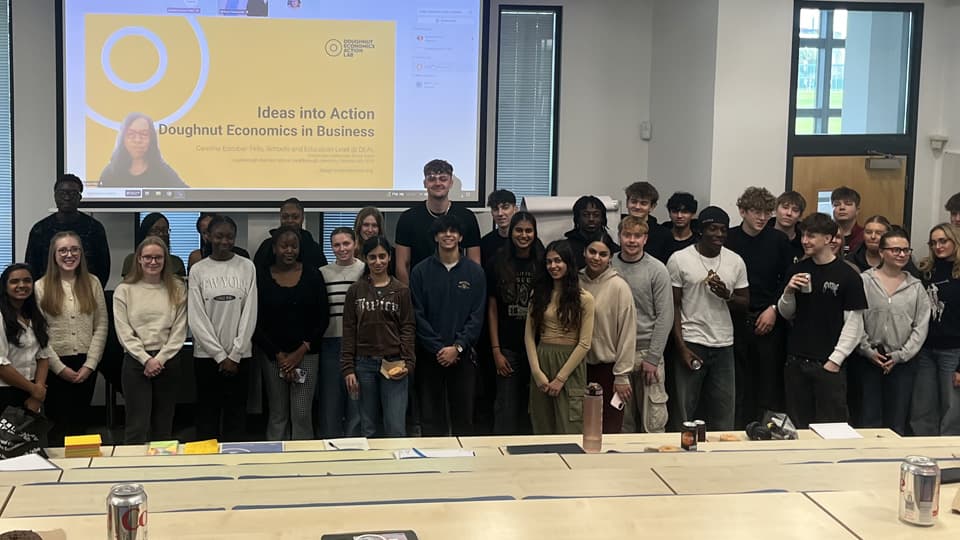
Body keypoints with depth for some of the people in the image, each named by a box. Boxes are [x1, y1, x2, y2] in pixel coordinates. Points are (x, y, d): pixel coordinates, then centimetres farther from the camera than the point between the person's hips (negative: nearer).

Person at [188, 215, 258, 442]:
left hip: (239, 355, 0)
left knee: (236, 413, 4)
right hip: (207, 354, 0)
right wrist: (220, 355, -8)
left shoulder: (247, 267, 2)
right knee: (208, 414, 4)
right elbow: (196, 317, -3)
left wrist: (234, 355, -6)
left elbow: (250, 313, -1)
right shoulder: (198, 270, 0)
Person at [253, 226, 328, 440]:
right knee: (277, 415, 3)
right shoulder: (262, 277, 1)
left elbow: (322, 320, 2)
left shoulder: (312, 275, 2)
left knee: (302, 414, -4)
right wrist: (278, 356, -7)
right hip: (273, 356, 0)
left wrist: (301, 352, -7)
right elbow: (256, 323, 0)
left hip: (306, 355, 0)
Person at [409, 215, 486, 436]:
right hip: (429, 356, 0)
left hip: (463, 355, 1)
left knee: (463, 417, 4)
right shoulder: (421, 271, 1)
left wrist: (457, 347, -11)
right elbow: (418, 315, -3)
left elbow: (477, 316, -1)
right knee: (431, 417, 2)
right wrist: (438, 348, -10)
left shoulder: (474, 272, 3)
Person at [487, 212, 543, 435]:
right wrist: (496, 350, -4)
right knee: (506, 407, 1)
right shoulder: (498, 264, 0)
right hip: (508, 347, -1)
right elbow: (492, 309, 1)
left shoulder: (543, 264, 2)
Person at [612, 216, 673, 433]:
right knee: (623, 420, 8)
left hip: (647, 351, -2)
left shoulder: (657, 270, -2)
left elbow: (665, 317, -4)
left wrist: (652, 358, -9)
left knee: (653, 420, -2)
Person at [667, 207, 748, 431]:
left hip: (724, 345, 3)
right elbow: (674, 306, -2)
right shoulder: (679, 259, -4)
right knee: (684, 411, 2)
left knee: (723, 417, 7)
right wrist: (682, 347, -9)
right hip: (691, 344, -3)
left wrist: (727, 295, -11)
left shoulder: (735, 261, 6)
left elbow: (745, 304, 11)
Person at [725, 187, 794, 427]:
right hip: (735, 318, 0)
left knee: (770, 377, -1)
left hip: (768, 319, 0)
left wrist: (774, 309, -1)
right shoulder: (728, 239, 3)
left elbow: (788, 281, 7)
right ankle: (739, 430, 9)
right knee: (738, 381, 1)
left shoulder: (779, 241, 5)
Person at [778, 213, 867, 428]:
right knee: (797, 424, 8)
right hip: (796, 360, 4)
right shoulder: (797, 270, 8)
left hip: (828, 364, -4)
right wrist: (788, 292, -5)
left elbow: (854, 322, -6)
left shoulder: (847, 275, -6)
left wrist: (836, 360, -10)